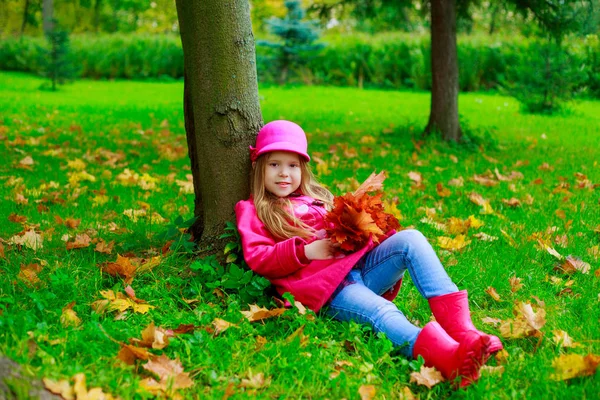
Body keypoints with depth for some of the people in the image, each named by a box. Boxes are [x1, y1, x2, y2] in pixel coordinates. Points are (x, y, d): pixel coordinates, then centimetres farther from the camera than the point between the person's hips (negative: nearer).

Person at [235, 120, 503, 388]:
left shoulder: (315, 197, 30)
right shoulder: (253, 210, 14)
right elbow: (257, 259, -1)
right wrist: (306, 251, -13)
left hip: (358, 267, 6)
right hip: (323, 289, -6)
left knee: (409, 239, -19)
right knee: (382, 313, -34)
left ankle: (460, 329, -34)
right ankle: (448, 358, -62)